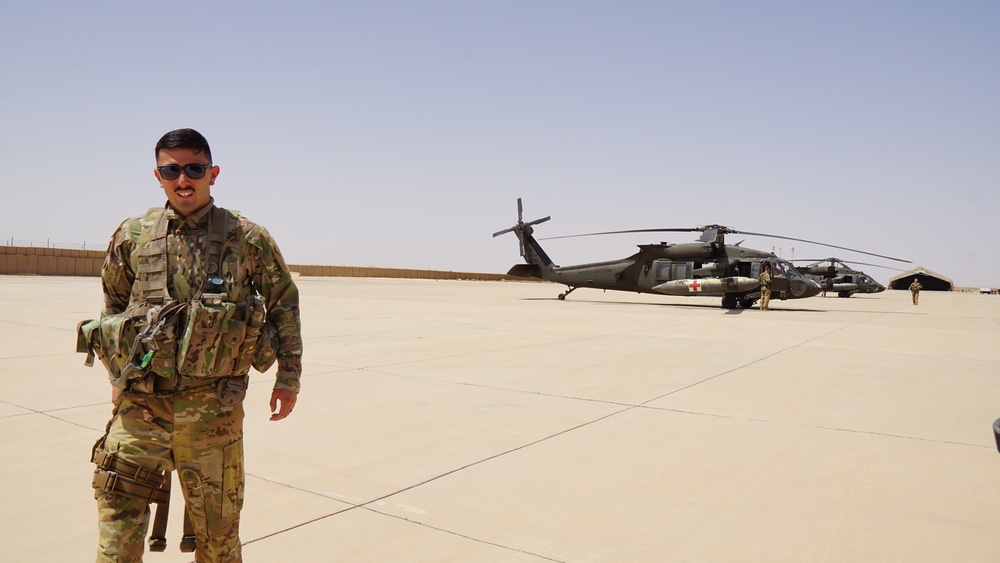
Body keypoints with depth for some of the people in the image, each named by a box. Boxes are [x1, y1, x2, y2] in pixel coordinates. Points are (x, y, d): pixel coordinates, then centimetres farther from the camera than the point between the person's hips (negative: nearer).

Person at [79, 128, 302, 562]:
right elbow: (113, 305, 17)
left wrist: (288, 377, 4)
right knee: (119, 513, 3)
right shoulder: (132, 236, 3)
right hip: (140, 402, 2)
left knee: (217, 526, 11)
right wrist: (117, 374, 16)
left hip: (213, 407, -2)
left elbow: (284, 303, 5)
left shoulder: (247, 238, -4)